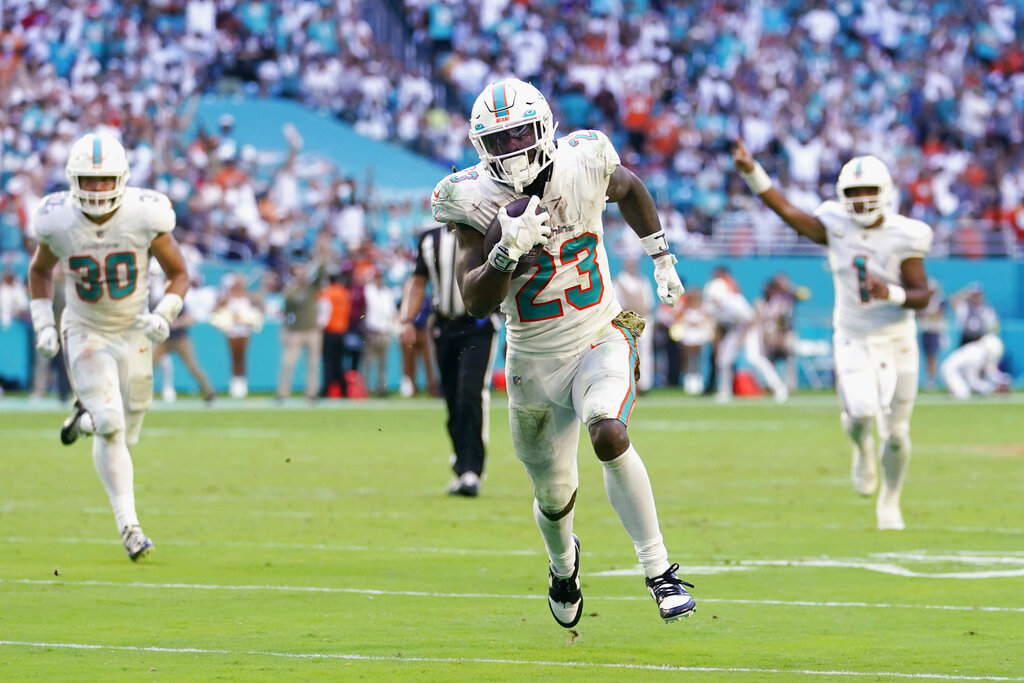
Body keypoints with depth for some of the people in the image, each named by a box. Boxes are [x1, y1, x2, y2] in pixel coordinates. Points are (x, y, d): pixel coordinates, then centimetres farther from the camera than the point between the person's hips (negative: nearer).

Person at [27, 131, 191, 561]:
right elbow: (40, 270, 7)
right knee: (110, 426, -19)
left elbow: (179, 274, -4)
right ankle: (128, 526, -12)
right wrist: (42, 323, -3)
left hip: (134, 333, 2)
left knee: (124, 437, 7)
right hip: (85, 333, -2)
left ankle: (86, 418, 41)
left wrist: (164, 316, -20)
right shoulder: (59, 221, -15)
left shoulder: (145, 216, -18)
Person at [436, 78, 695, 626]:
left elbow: (629, 190, 13)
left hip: (599, 340, -1)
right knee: (554, 496, 13)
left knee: (609, 436, -31)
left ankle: (659, 572, -22)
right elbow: (475, 302, -22)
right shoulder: (477, 201, -16)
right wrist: (507, 252, -39)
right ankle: (563, 561, 50)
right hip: (533, 360, 1)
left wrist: (661, 258, 17)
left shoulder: (583, 165, -13)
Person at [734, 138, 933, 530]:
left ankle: (889, 501, 30)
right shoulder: (836, 227, -7)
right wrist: (751, 172, -28)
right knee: (860, 412, -24)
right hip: (852, 340, 0)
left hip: (896, 341, 0)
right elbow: (786, 210, -17)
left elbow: (922, 295, -10)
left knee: (895, 432, 3)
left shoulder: (904, 237, -12)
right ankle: (863, 449, 15)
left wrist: (891, 293, -30)